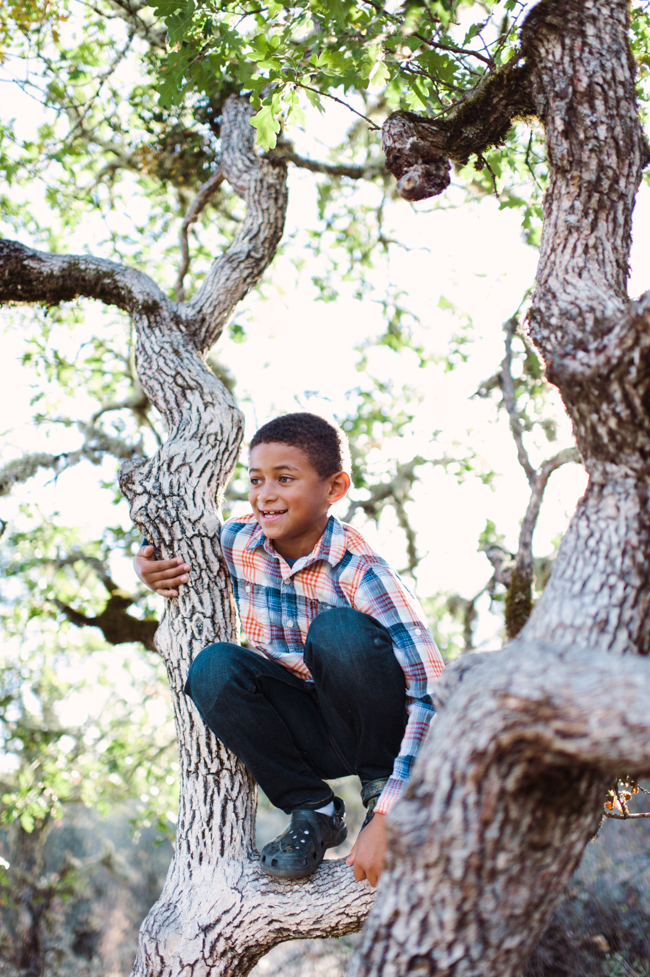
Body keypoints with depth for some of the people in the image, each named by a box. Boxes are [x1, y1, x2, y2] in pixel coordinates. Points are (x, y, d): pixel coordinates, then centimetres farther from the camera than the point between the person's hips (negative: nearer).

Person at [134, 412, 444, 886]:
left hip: (385, 727, -4)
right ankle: (312, 809, -7)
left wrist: (387, 818, -37)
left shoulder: (362, 573, -24)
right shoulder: (238, 542, -8)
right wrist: (150, 564, -10)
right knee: (214, 666, -22)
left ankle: (381, 785, -10)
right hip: (314, 732, 5)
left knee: (336, 631, -32)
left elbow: (434, 695, -30)